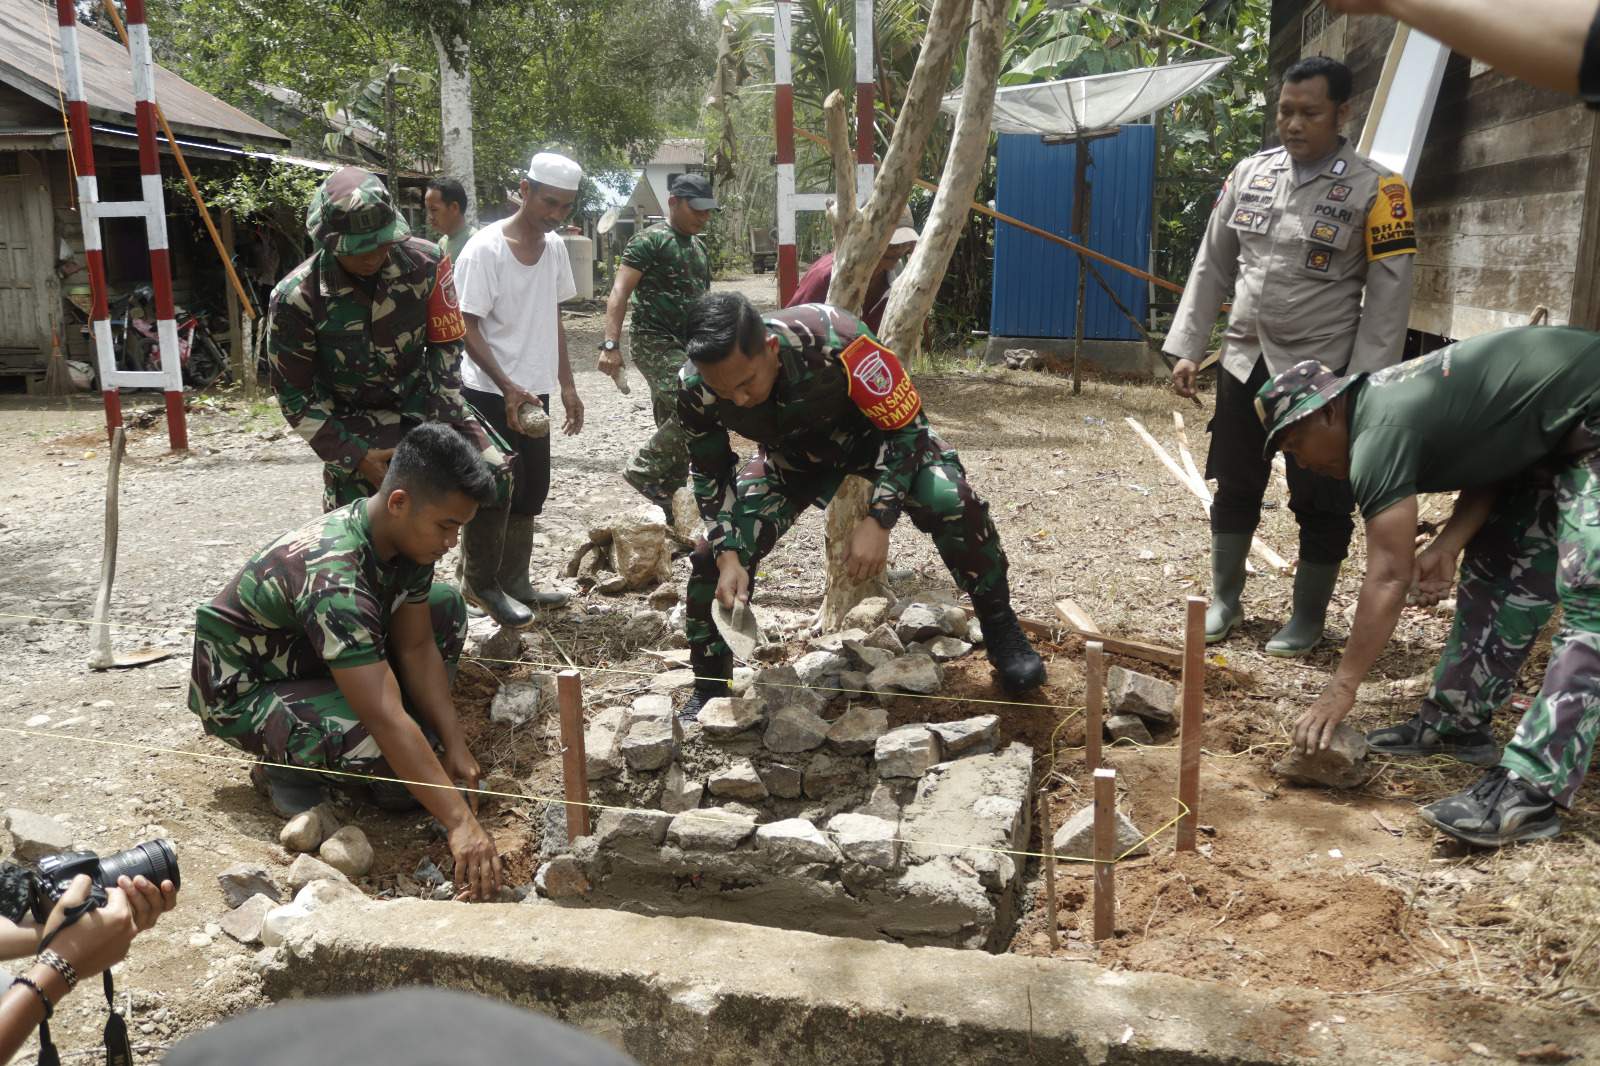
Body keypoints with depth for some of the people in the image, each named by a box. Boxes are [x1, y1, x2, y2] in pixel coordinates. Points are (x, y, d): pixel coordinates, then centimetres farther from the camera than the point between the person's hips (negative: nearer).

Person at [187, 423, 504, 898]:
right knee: (388, 744, -32)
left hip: (306, 659, 9)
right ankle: (284, 762, -1)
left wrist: (455, 747, -13)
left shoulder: (406, 535, -13)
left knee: (445, 607, -3)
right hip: (239, 688, -8)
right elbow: (387, 719, -42)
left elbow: (416, 647, -6)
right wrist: (460, 823, -42)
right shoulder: (333, 576, -38)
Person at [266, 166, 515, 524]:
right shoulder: (295, 298, -20)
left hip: (421, 399, 3)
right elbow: (294, 394, -11)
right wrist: (354, 455, -16)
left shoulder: (424, 263, -16)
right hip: (352, 420, -2)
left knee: (495, 474, -12)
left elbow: (445, 344, -4)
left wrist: (436, 428, -8)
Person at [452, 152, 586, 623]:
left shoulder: (555, 247, 6)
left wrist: (566, 386, 11)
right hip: (491, 395, -7)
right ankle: (482, 584, 15)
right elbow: (467, 328, -16)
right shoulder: (485, 249, -15)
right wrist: (508, 388, -25)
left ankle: (514, 581, 25)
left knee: (531, 490, 12)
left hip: (535, 392, 7)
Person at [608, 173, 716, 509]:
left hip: (686, 346, 8)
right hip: (656, 344, -8)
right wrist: (611, 345, -25)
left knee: (675, 423, 9)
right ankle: (643, 469, -8)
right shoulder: (651, 241, -8)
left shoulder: (699, 247, 18)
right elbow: (620, 293, -14)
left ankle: (666, 502, 17)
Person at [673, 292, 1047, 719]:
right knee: (712, 555, -10)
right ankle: (709, 687, 11)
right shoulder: (697, 388, -29)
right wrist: (727, 555, -24)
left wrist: (878, 520, -35)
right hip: (791, 454, 3)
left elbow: (906, 425, -28)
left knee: (953, 503, -29)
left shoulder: (834, 341, -41)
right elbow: (710, 474, -11)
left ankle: (1000, 628, -4)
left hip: (878, 430, -3)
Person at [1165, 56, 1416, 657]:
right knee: (1234, 488, 12)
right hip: (1244, 362, 4)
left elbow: (1389, 295, -9)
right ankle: (1224, 603, 27)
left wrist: (1362, 383, -14)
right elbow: (1211, 268, 10)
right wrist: (1186, 349, 6)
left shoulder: (1375, 190, -7)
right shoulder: (1248, 175, 5)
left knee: (1321, 503, 4)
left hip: (1323, 371, -4)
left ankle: (1307, 620, 20)